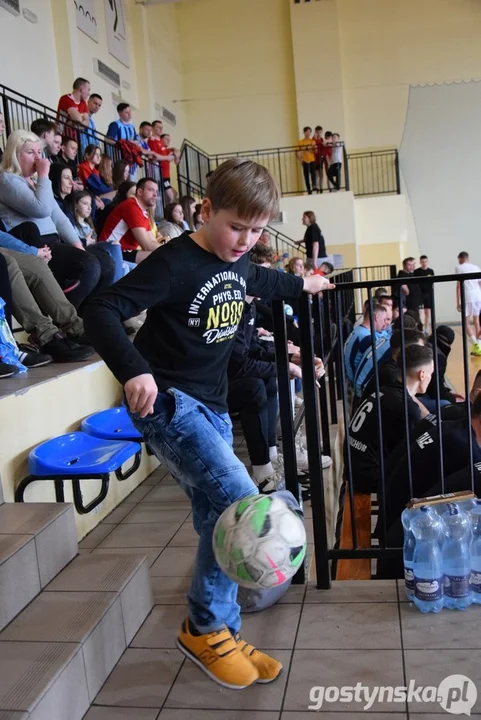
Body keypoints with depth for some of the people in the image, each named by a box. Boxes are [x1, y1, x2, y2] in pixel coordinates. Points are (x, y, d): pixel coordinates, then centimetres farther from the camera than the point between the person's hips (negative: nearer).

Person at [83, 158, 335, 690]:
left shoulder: (237, 263, 7)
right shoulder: (175, 263, -18)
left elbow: (258, 280, 33)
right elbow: (102, 311, -25)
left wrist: (301, 284, 48)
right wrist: (133, 370, -41)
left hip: (211, 407, 8)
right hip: (167, 403, -8)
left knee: (219, 519, 9)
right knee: (239, 501, -20)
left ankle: (222, 635, 25)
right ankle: (205, 628, 2)